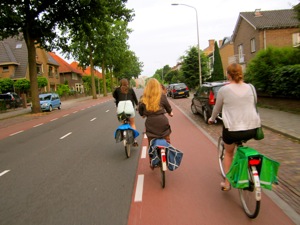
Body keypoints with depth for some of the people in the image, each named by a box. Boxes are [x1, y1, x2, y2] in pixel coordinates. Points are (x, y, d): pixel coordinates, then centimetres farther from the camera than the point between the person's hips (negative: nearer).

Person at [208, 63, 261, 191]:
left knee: (229, 153, 22)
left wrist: (212, 119, 28)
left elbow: (217, 108, 9)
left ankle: (227, 183, 25)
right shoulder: (251, 88, 6)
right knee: (241, 143, 35)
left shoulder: (224, 90, -4)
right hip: (252, 129, 4)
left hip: (232, 128, -4)